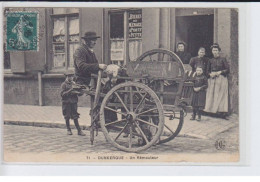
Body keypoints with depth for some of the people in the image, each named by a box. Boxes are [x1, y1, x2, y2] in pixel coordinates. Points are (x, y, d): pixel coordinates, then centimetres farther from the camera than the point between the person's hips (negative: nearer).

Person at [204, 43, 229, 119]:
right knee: (212, 95, -2)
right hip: (212, 80, 4)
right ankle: (212, 111, 0)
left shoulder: (223, 59, 1)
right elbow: (208, 70, 17)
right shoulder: (211, 60, 12)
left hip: (221, 79, -4)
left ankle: (222, 112, -10)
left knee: (221, 95, -8)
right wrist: (210, 74, -4)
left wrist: (220, 72, -13)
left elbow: (227, 69, -2)